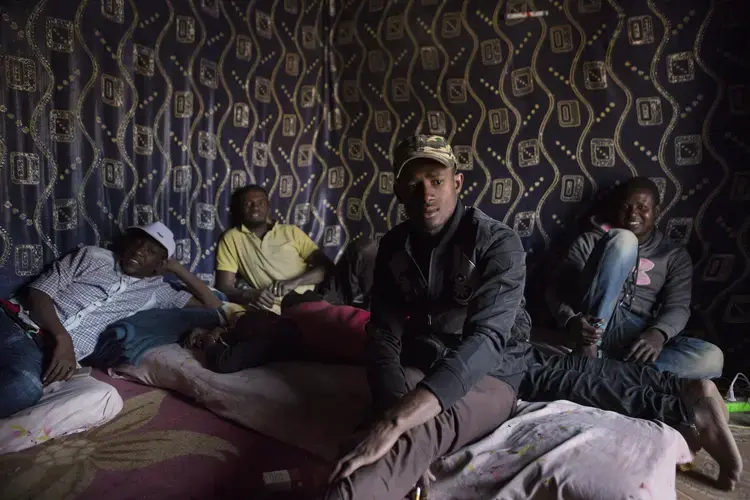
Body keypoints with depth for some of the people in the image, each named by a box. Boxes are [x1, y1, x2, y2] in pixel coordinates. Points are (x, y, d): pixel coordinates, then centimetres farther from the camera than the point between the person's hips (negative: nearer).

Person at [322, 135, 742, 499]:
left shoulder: (498, 243, -22)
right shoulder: (394, 247, -6)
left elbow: (485, 339, -37)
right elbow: (384, 338, -11)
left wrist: (396, 421, -47)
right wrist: (393, 409, -32)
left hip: (498, 364, -4)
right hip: (432, 368, 5)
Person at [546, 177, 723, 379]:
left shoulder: (675, 255, 16)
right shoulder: (591, 240, 11)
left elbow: (678, 306, 1)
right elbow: (557, 287, 1)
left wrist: (658, 334, -22)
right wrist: (571, 320, -21)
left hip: (637, 336, 3)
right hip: (592, 327, -2)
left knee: (711, 358, -26)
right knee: (623, 240, -20)